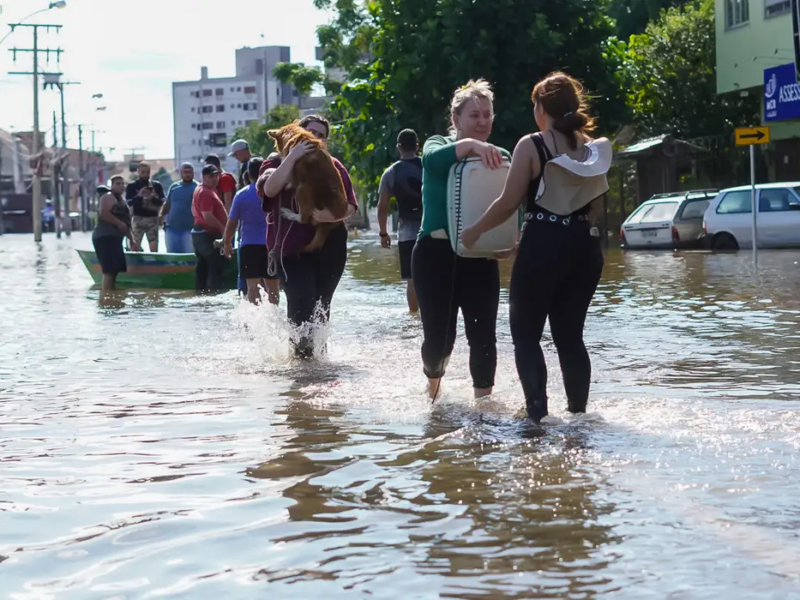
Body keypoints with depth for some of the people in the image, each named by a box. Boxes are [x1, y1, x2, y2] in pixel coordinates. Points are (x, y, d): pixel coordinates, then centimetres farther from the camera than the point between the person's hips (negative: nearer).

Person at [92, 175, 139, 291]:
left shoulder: (121, 200, 26)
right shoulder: (109, 197, -4)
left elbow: (126, 223, 30)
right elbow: (103, 213, -21)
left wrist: (132, 240, 25)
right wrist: (119, 223, -18)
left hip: (114, 238, 10)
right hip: (105, 237, -10)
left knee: (116, 269, 11)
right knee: (109, 270, -17)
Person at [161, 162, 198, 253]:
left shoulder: (197, 188, -4)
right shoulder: (174, 186, 11)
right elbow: (167, 204, 16)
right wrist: (162, 215, 4)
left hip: (189, 229, -5)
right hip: (171, 228, 5)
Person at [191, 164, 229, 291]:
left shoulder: (200, 190, 16)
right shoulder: (206, 193, -18)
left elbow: (194, 211, 26)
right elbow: (207, 216, -26)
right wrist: (223, 228, -18)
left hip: (200, 232, 10)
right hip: (209, 234, -10)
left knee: (202, 267, 11)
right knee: (216, 267, -9)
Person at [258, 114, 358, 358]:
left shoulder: (333, 166, 10)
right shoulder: (277, 164, 7)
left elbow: (350, 206, 1)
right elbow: (270, 188, -16)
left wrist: (330, 215, -20)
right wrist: (293, 155, -19)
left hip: (329, 246, 2)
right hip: (291, 247, -2)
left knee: (321, 304, 6)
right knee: (302, 301, -19)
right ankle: (301, 349, -1)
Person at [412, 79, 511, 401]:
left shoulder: (500, 156, 8)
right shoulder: (440, 145, -1)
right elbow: (433, 159, -27)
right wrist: (471, 145, -45)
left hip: (480, 257, 2)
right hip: (436, 253, -2)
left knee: (483, 335, -4)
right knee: (439, 335, 0)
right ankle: (433, 380, 32)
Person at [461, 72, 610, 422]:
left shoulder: (531, 146, -9)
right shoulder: (592, 147, 7)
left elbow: (509, 203, -8)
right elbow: (597, 199, 12)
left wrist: (474, 231, 5)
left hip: (543, 245, -5)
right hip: (585, 245, 5)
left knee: (526, 333, 5)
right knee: (570, 335, 15)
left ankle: (538, 413, -7)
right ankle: (579, 412, 15)